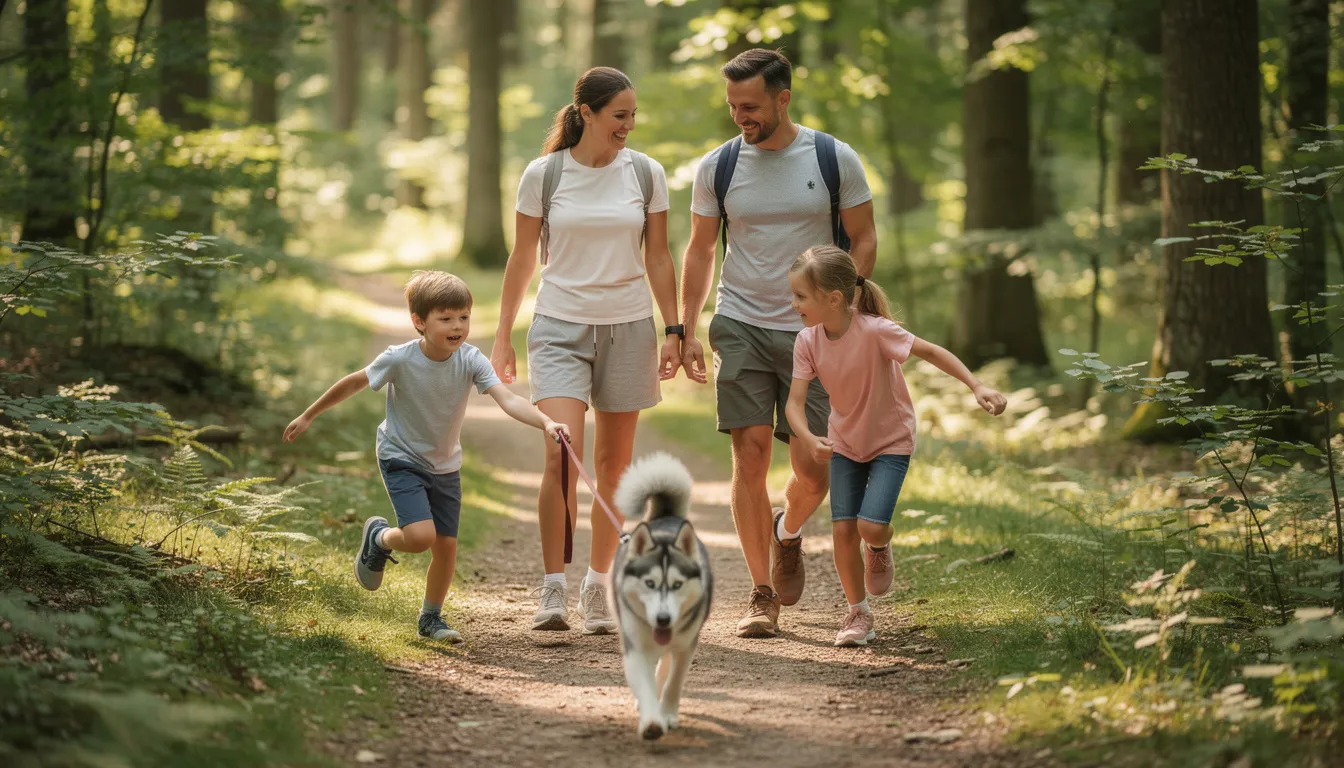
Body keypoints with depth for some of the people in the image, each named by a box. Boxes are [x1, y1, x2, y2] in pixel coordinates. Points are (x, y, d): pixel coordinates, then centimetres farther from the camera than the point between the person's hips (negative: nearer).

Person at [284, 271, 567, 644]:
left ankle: (431, 618, 27)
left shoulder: (470, 360, -19)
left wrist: (545, 422, -50)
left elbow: (507, 399, -31)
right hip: (402, 459, -4)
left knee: (446, 544, 4)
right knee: (421, 536, -21)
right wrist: (308, 416, 2)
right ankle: (378, 538, 14)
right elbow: (354, 383, -8)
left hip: (445, 466, 4)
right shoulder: (400, 359, -24)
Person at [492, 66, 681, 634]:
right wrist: (503, 336, 6)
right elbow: (523, 258, 5)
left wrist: (673, 330, 5)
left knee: (612, 465, 7)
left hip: (628, 327, 2)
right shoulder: (543, 175, -3)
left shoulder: (646, 174, 2)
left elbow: (658, 258, 9)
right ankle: (553, 590, -14)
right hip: (560, 326, -2)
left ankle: (598, 587, 19)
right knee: (561, 457, -17)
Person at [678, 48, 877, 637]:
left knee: (813, 473, -2)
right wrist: (687, 330, 4)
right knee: (750, 454, -8)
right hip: (741, 328, 1)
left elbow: (863, 241, 4)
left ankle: (788, 534, 33)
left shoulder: (835, 160, -3)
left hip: (814, 333, 0)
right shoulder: (718, 167, 1)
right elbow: (699, 251, 10)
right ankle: (762, 595, 0)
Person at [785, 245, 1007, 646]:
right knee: (843, 529, -5)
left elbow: (931, 352, -26)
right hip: (845, 442, 4)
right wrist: (808, 439, -39)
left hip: (891, 440, -4)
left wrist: (977, 387, -37)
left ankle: (880, 547, 19)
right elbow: (795, 401, -18)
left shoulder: (874, 330, -29)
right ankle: (858, 613, 15)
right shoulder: (808, 341, -15)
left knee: (871, 526, -19)